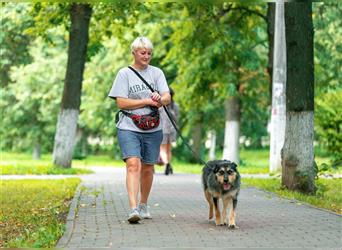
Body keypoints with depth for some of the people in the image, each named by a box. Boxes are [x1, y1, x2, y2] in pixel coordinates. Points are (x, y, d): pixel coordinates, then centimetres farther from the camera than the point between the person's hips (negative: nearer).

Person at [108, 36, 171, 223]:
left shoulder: (156, 73, 9)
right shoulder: (124, 73, 0)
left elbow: (167, 97, -1)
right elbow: (121, 103, -7)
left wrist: (159, 99, -25)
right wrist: (147, 101, -11)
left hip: (152, 129, 3)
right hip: (128, 128, -3)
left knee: (148, 168, 10)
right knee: (133, 165, -19)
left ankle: (143, 205, 29)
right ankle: (133, 209, -27)